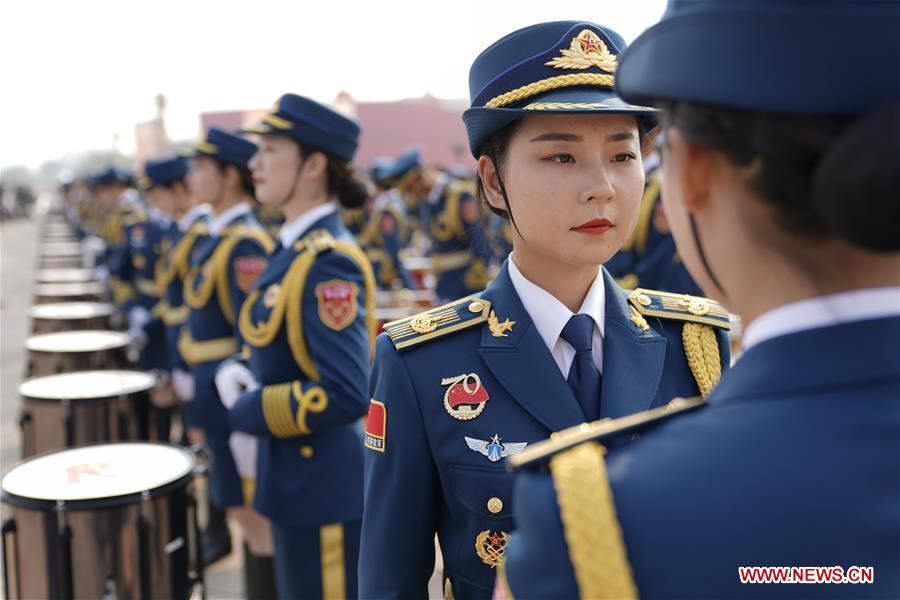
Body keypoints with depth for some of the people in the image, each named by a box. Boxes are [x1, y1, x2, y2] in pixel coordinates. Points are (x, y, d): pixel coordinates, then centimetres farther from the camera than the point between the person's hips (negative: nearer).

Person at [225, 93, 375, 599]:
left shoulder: (329, 262, -23)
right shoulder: (294, 248, 6)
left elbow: (345, 396, -30)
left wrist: (248, 412, -17)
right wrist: (244, 375, 0)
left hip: (326, 488, -9)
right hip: (297, 477, 9)